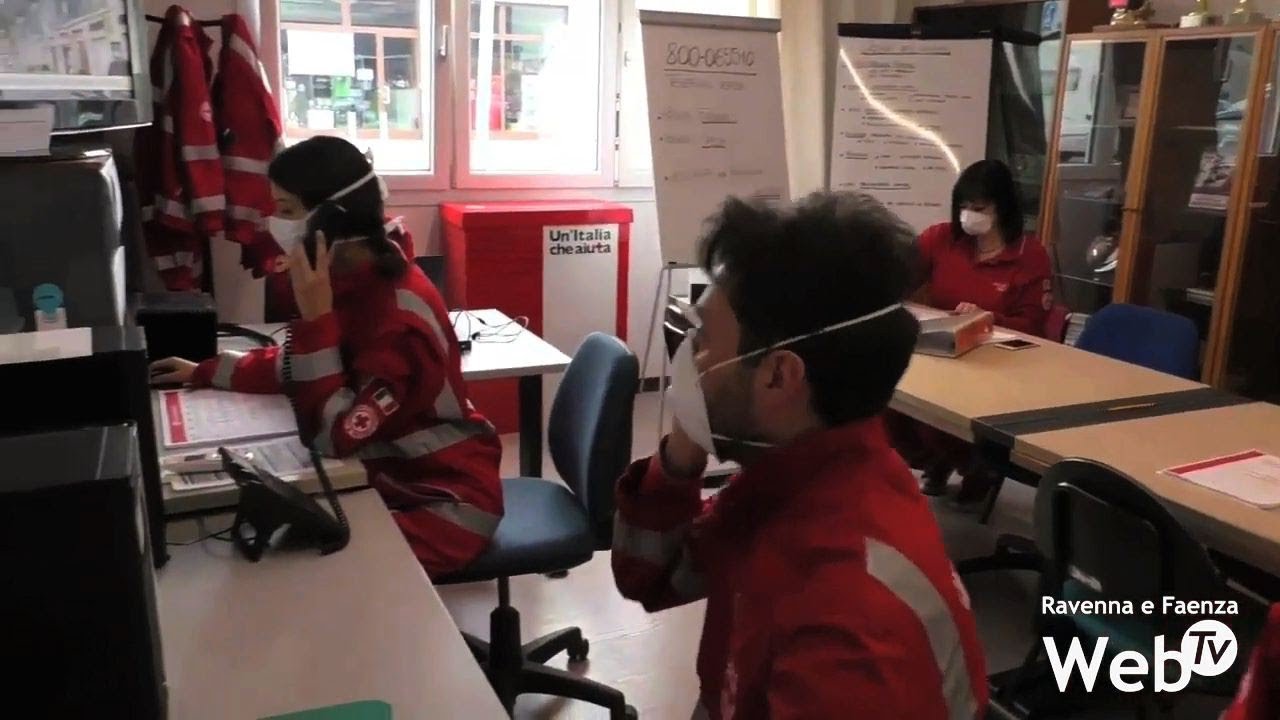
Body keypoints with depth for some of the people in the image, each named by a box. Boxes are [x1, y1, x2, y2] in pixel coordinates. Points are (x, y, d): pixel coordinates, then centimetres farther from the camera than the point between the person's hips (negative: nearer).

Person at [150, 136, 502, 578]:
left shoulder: (399, 314, -29)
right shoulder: (353, 279, -2)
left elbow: (335, 436, -29)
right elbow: (298, 364, 13)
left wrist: (315, 317, -30)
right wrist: (203, 373, 14)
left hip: (448, 498, -8)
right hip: (390, 474, 9)